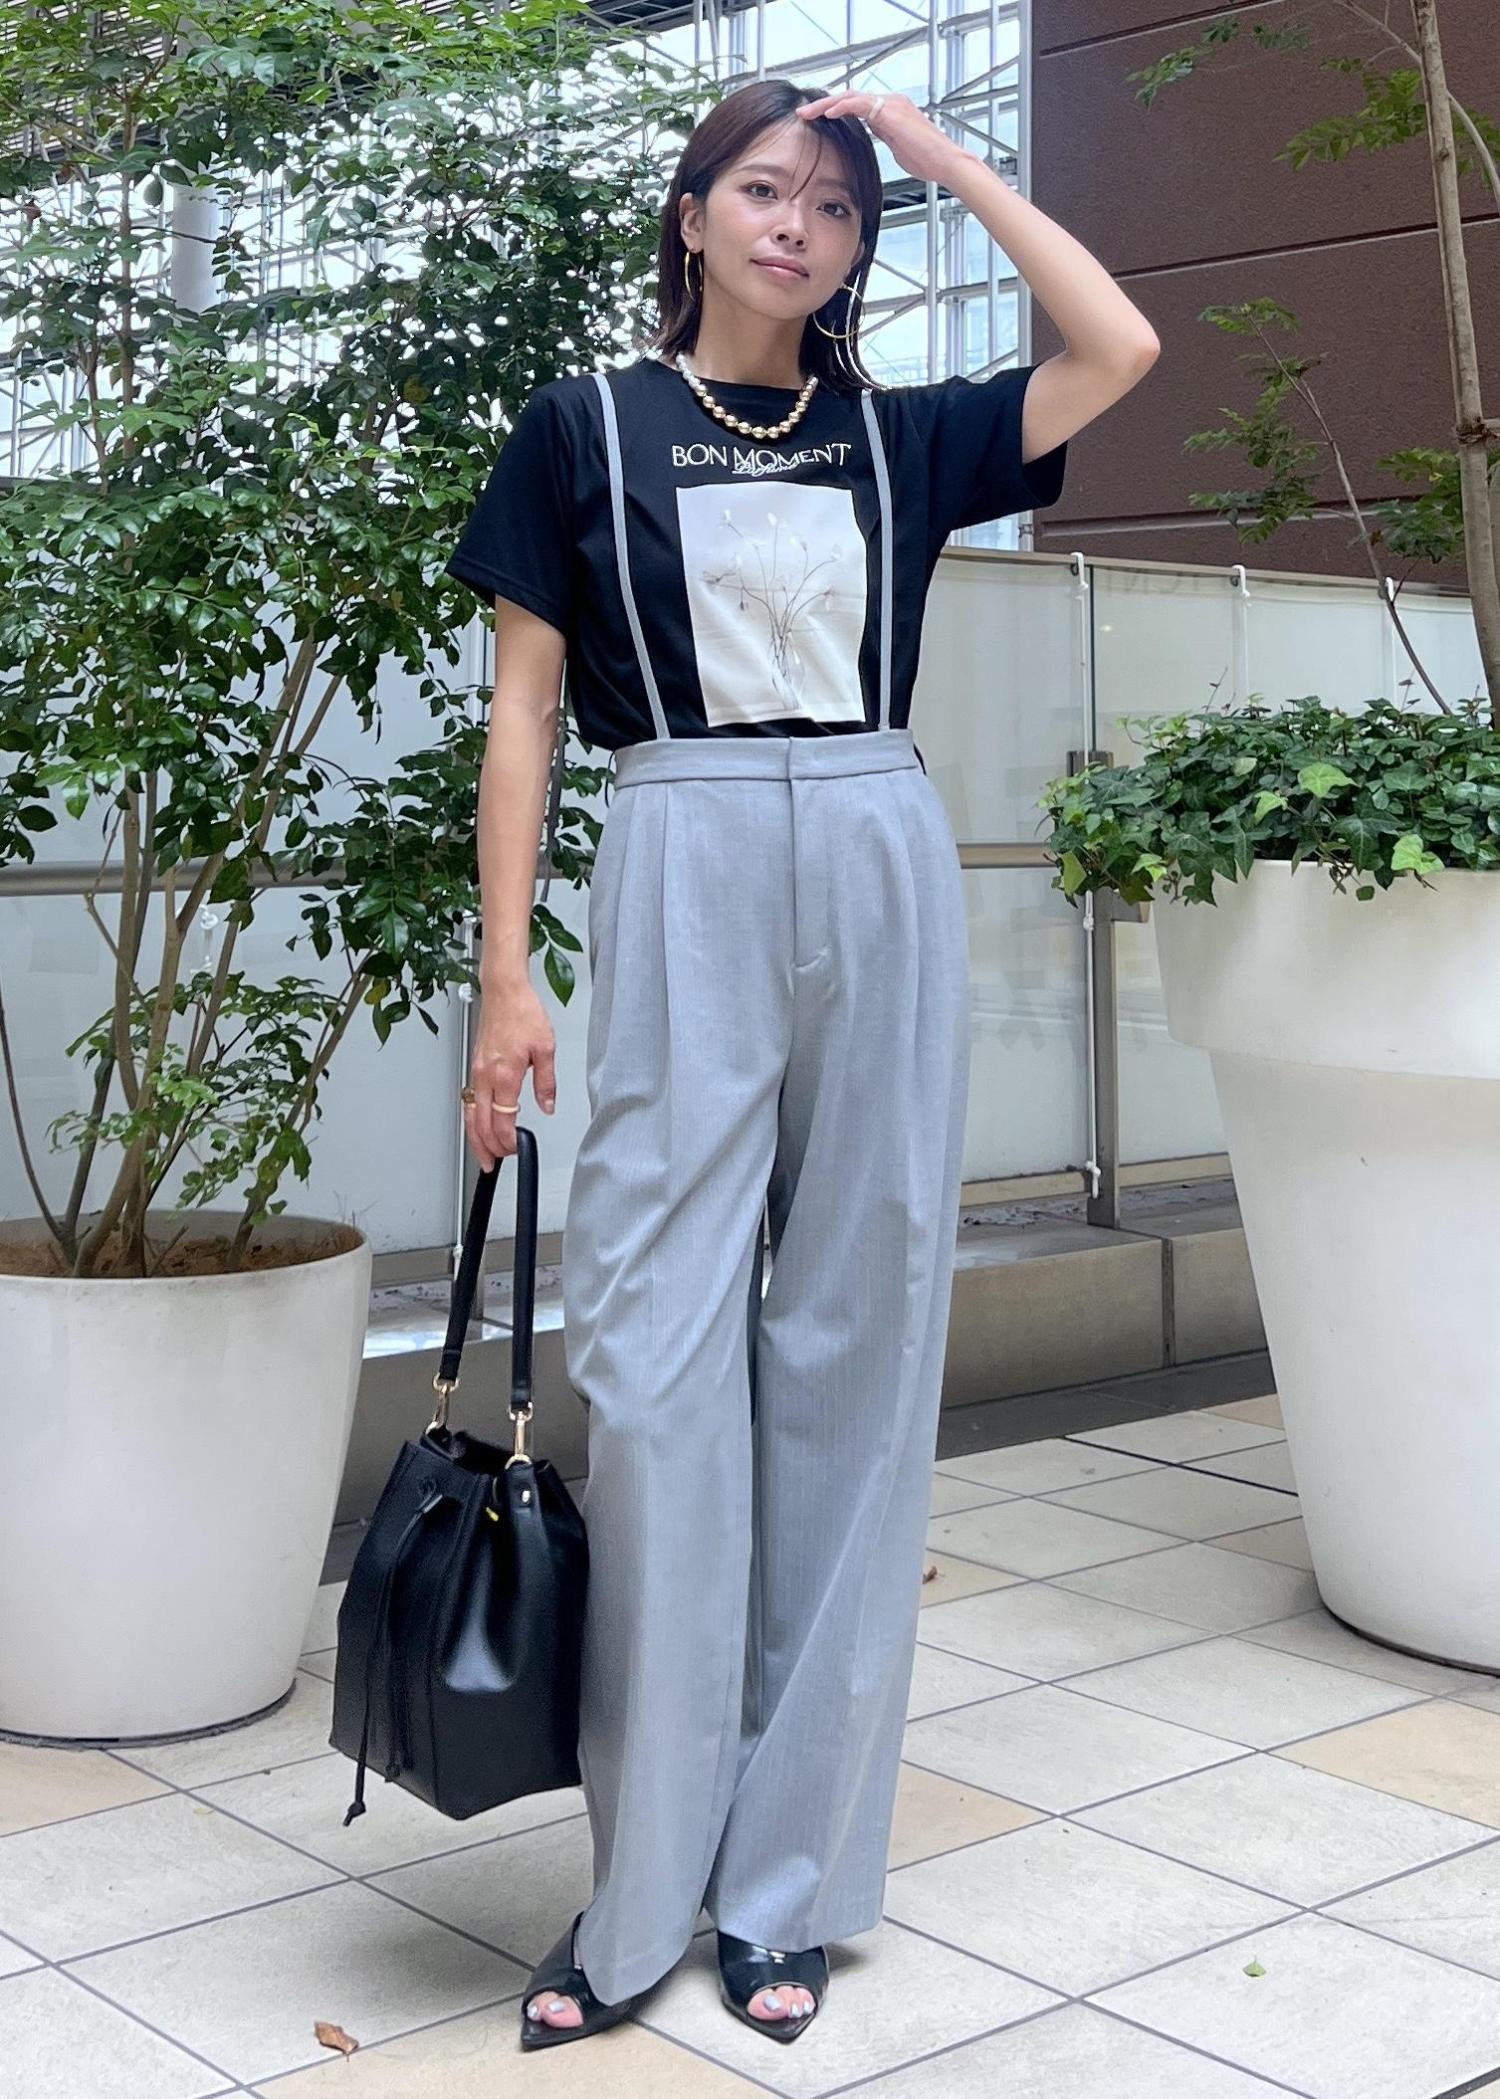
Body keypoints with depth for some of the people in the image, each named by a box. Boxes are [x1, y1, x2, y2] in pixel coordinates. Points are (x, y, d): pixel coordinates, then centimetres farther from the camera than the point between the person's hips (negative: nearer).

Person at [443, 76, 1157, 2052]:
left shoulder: (896, 438, 14)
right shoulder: (586, 425, 8)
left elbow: (1120, 348, 1)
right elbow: (526, 706, 4)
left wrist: (944, 153, 7)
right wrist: (508, 974, -4)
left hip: (883, 881, 3)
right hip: (683, 883, -2)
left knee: (853, 1358, 2)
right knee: (660, 1357, -7)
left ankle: (791, 1879, 11)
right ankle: (639, 1891, 4)